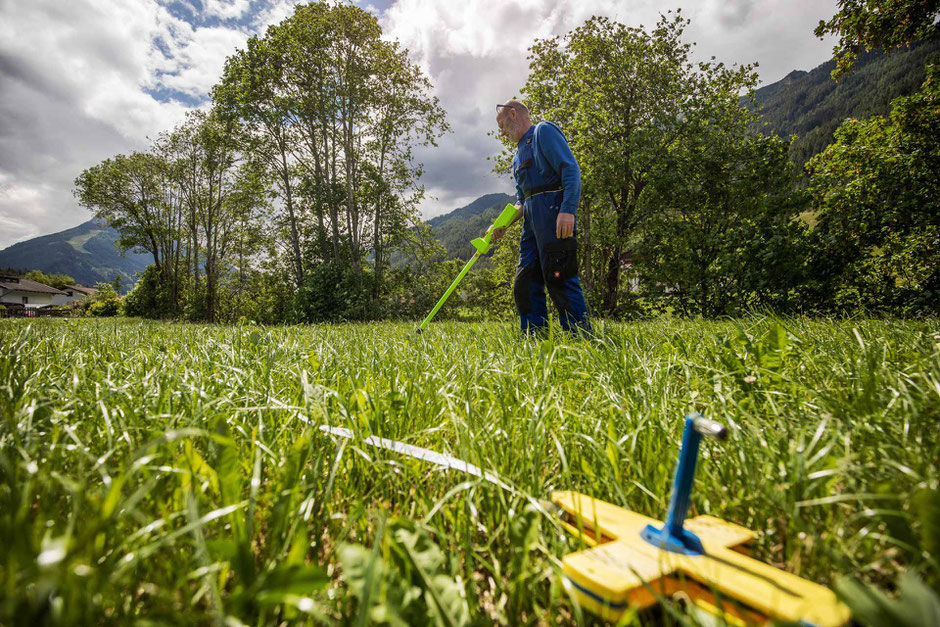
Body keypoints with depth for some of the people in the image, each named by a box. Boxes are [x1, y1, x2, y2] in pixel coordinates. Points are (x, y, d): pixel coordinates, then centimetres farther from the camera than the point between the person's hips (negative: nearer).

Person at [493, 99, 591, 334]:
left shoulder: (543, 131, 3)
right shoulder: (519, 154, 27)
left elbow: (571, 169, -11)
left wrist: (567, 209, -24)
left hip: (553, 211, -9)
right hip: (532, 218, 9)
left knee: (560, 279, -13)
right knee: (525, 282, 5)